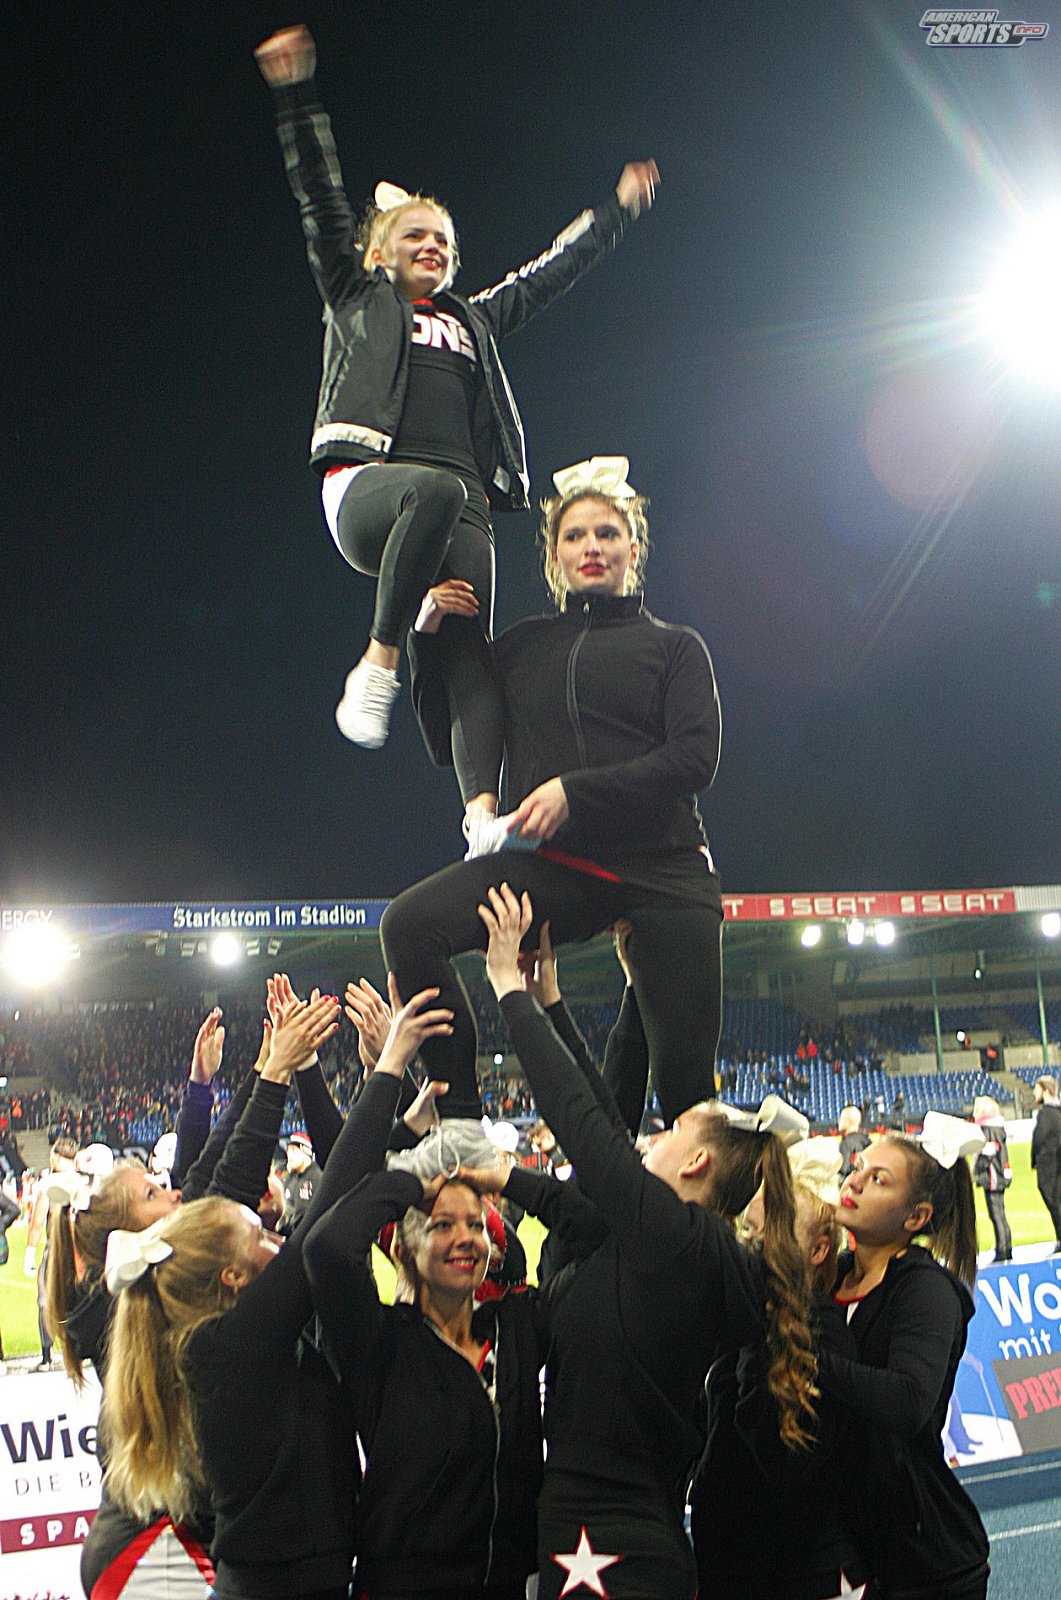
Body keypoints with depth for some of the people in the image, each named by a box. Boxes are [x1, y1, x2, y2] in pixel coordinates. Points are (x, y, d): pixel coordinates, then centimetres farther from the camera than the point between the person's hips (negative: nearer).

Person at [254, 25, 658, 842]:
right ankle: (380, 661, -29)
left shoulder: (477, 319, 33)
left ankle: (483, 810, -32)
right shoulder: (358, 298, 23)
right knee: (439, 490, -40)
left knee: (470, 650, -17)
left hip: (459, 501, 4)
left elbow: (550, 272, 42)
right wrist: (298, 93, 10)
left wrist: (615, 211, 44)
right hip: (367, 483, -4)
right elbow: (322, 200, 16)